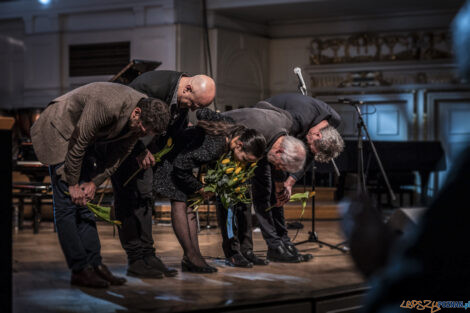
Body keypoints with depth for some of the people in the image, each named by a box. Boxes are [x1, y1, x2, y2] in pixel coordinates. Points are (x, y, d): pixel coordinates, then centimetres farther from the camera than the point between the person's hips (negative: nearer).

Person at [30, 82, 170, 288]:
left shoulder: (145, 117, -12)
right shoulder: (106, 106, -37)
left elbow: (119, 154, -1)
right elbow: (77, 144, -27)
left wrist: (95, 182, -6)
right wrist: (73, 184, -17)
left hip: (87, 138, 8)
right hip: (59, 132, -7)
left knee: (85, 203, 5)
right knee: (67, 203, -10)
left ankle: (94, 265, 5)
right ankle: (79, 270, -9)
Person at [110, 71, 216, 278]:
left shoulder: (183, 99, -5)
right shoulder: (151, 85, -31)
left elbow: (178, 130, 11)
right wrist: (140, 150, -24)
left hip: (143, 146, 8)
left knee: (144, 198, 6)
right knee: (129, 198, -10)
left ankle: (147, 256, 10)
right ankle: (136, 261, -8)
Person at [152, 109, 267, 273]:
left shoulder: (231, 129, -14)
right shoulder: (212, 148, -38)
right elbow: (181, 167, -32)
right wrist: (200, 188, -18)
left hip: (183, 157, 9)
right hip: (169, 160, -9)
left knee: (190, 203, 2)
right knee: (179, 203, -14)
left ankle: (193, 254, -1)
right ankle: (190, 256, -14)